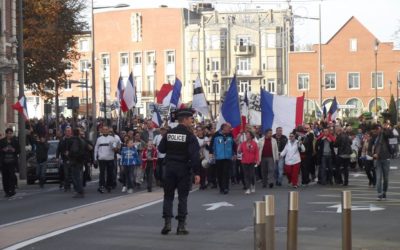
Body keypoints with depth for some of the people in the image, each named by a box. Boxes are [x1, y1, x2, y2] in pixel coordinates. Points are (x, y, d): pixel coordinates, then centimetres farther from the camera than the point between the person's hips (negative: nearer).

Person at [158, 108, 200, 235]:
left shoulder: (169, 134, 2)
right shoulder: (189, 136, -11)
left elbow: (161, 149, 7)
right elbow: (195, 155, -16)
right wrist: (196, 173, -14)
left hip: (170, 168, 3)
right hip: (184, 169, -3)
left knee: (168, 196, 10)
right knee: (182, 197, 4)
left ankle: (167, 223, 1)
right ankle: (181, 226, 3)